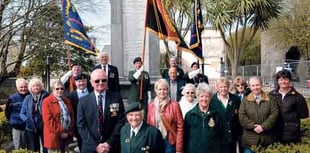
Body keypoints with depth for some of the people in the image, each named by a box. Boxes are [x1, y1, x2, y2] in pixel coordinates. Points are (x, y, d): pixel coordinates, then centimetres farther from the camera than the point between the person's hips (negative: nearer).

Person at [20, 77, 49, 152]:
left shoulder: (45, 96, -2)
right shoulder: (27, 98, 5)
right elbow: (22, 113, 7)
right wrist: (27, 120, -11)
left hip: (44, 127, -2)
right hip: (31, 128, 2)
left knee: (46, 148, 6)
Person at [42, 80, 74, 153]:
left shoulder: (67, 101, 14)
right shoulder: (47, 101, -5)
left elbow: (72, 118, 12)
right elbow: (48, 120, -13)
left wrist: (69, 132, 0)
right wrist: (60, 132, -13)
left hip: (67, 136, 6)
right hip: (54, 137, -5)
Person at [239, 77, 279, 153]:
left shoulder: (270, 99, 7)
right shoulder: (245, 101, 7)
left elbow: (274, 114, -4)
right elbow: (242, 117, -1)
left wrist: (263, 126, -13)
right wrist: (253, 126, -14)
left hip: (267, 139, 0)